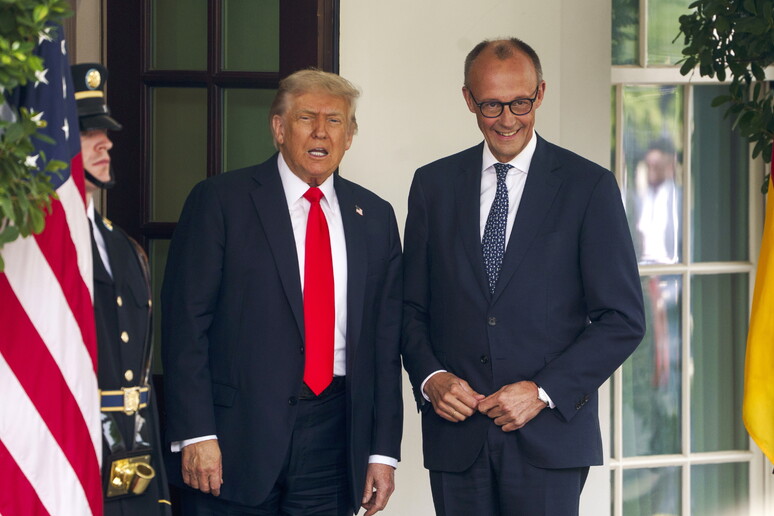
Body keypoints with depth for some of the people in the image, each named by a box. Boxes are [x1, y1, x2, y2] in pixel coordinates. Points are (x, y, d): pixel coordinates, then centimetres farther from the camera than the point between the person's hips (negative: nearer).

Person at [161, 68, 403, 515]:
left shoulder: (375, 217, 12)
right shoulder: (221, 201, -1)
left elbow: (385, 340, 11)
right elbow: (186, 323, -5)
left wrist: (384, 451, 6)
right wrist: (195, 433, -13)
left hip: (334, 439, 4)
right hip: (237, 434, -3)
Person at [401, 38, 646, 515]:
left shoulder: (589, 186, 0)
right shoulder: (434, 185, 9)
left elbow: (624, 319, -2)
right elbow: (412, 306, 13)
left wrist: (544, 391, -10)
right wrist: (430, 377, -5)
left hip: (549, 434, -2)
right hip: (456, 436, 2)